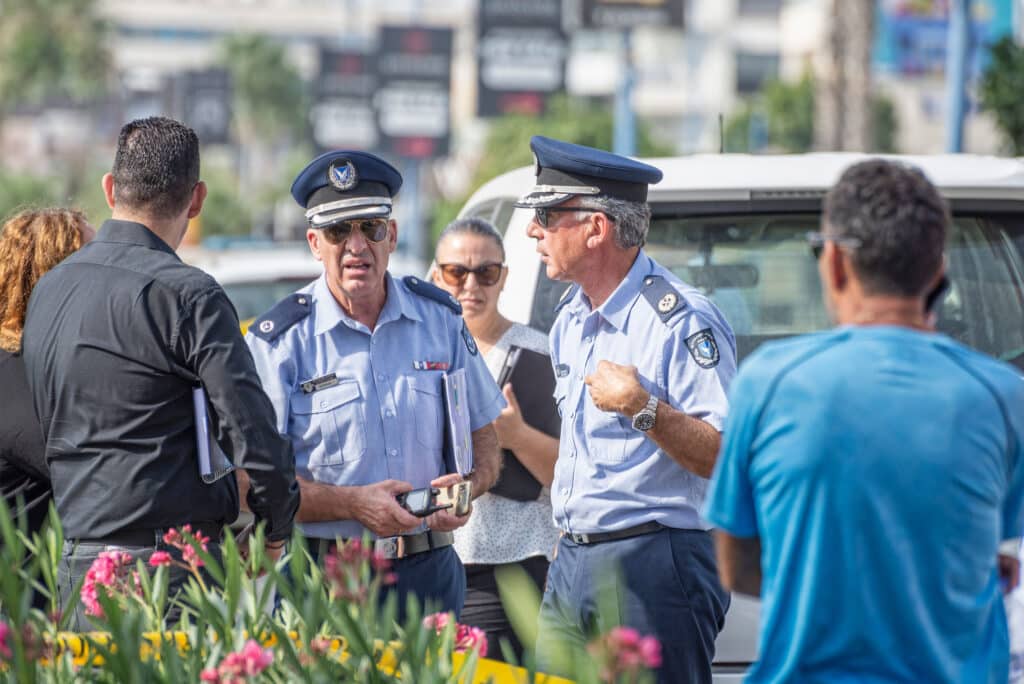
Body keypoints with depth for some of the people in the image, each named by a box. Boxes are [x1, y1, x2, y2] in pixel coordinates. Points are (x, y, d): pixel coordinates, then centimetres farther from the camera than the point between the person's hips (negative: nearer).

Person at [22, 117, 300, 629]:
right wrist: (277, 527, 3)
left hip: (77, 564, 7)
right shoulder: (187, 295, -11)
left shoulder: (48, 289, 12)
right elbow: (252, 433, -14)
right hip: (172, 565, -7)